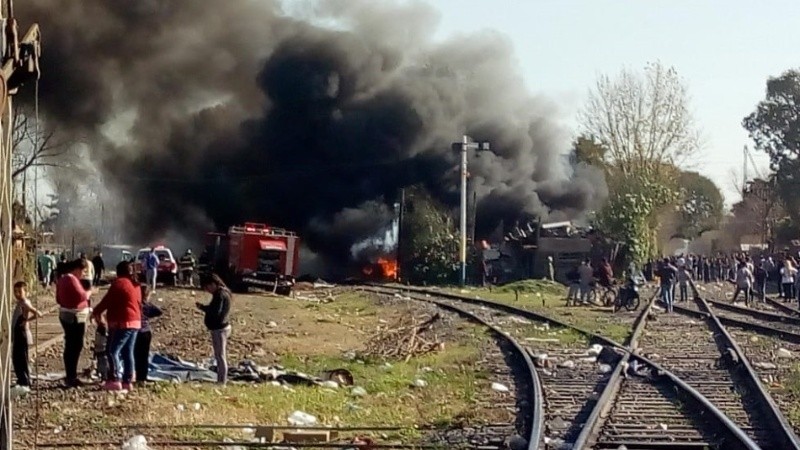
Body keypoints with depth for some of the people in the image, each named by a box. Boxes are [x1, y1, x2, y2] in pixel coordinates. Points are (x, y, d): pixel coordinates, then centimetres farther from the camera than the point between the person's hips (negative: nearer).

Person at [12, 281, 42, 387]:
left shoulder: (24, 303, -15)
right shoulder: (19, 303, 11)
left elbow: (38, 314, -26)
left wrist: (26, 320, -19)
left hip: (23, 335, -9)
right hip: (17, 335, 9)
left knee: (22, 360, -5)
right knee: (16, 359, 15)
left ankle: (25, 382, -1)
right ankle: (22, 380, 23)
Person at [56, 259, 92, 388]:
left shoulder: (62, 279, 14)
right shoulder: (72, 279, -17)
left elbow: (58, 298, 20)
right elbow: (81, 296, -24)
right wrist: (88, 293, -7)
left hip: (66, 315, 10)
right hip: (75, 317, -10)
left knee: (70, 346, 14)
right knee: (76, 346, -7)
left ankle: (70, 376, 19)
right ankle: (72, 378, -7)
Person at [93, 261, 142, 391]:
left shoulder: (119, 283, -9)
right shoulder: (136, 285, 15)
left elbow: (107, 300, -8)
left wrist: (97, 312, 4)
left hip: (122, 323, -8)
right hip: (135, 322, 8)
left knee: (113, 351, -8)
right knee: (128, 352, 9)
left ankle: (115, 380, -16)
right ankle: (128, 381, 8)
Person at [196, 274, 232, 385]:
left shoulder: (220, 295, -19)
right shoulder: (223, 293, 12)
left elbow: (215, 312, -27)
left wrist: (202, 307, -15)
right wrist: (204, 307, 2)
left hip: (219, 329, -11)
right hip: (222, 327, 11)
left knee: (220, 356, -5)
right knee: (221, 356, 17)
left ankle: (222, 381, -1)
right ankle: (222, 380, 25)